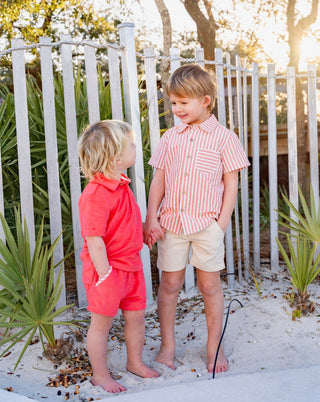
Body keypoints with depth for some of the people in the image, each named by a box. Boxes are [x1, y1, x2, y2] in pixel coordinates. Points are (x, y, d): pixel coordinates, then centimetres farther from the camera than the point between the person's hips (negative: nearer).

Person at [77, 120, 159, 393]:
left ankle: (135, 362, 41)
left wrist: (146, 227, 13)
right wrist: (105, 275, -22)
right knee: (101, 324, 9)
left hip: (131, 265, 9)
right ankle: (100, 374, 27)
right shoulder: (96, 194, -25)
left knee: (136, 316, 20)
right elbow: (94, 240, -24)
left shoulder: (121, 185, 7)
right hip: (109, 270, -9)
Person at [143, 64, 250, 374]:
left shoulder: (223, 137, -2)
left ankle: (214, 347, 25)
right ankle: (167, 345, 25)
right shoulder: (170, 137, 7)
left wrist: (222, 223, -7)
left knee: (210, 285, 9)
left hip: (207, 223, -2)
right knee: (169, 284, 9)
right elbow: (159, 180, 7)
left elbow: (231, 184, -1)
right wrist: (151, 218, -1)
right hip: (171, 222, 3)